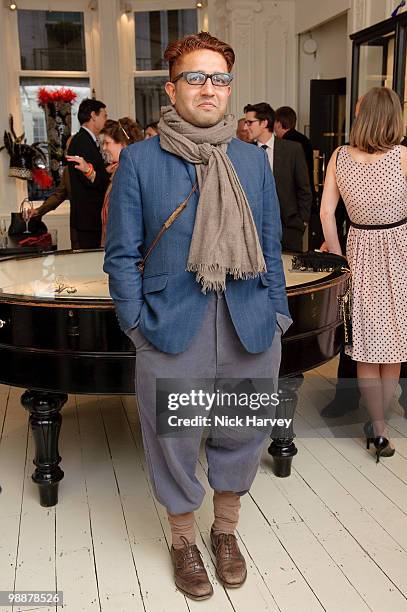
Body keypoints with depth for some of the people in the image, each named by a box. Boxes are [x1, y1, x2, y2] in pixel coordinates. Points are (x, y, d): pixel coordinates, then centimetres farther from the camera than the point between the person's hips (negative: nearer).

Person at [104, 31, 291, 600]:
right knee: (175, 442, 11)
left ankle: (225, 530, 43)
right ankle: (183, 540, 38)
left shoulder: (254, 159, 7)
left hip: (250, 333, 3)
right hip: (172, 335, -2)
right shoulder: (138, 160, -2)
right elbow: (122, 254, 0)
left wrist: (276, 314, 6)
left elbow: (270, 248, 11)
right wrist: (137, 323, -6)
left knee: (242, 436, 16)